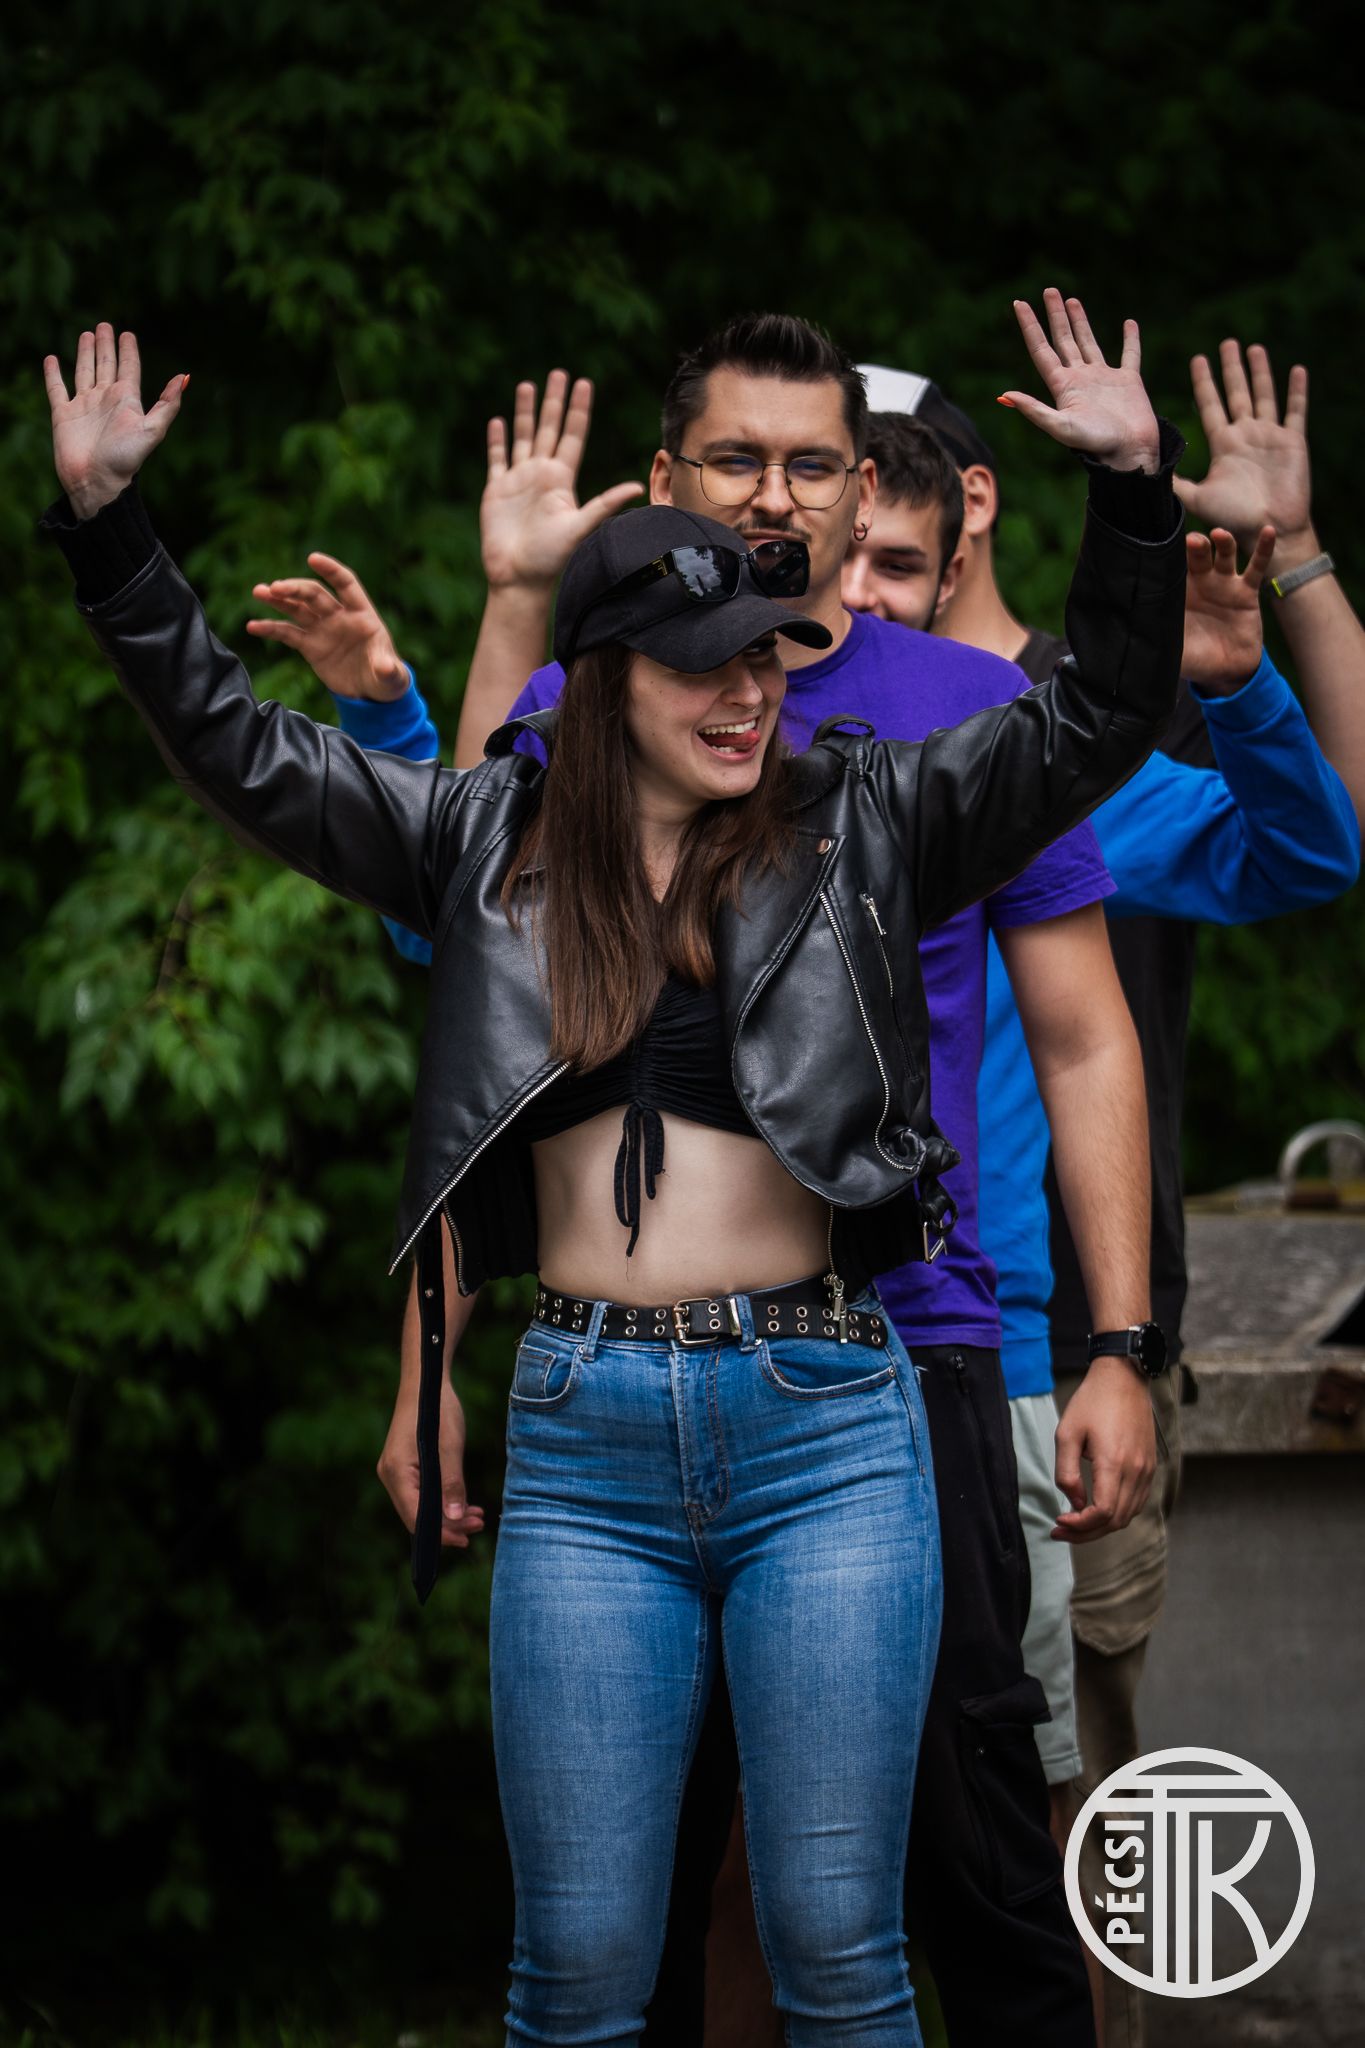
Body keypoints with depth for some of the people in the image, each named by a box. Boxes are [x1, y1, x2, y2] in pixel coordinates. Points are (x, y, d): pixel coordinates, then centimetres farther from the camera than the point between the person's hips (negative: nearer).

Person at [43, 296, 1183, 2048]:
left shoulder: (856, 829, 7)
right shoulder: (489, 841, 10)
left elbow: (1095, 722, 3)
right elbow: (240, 753, 11)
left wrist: (1132, 490, -10)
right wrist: (105, 521, 2)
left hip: (823, 1424, -1)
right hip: (584, 1442, 1)